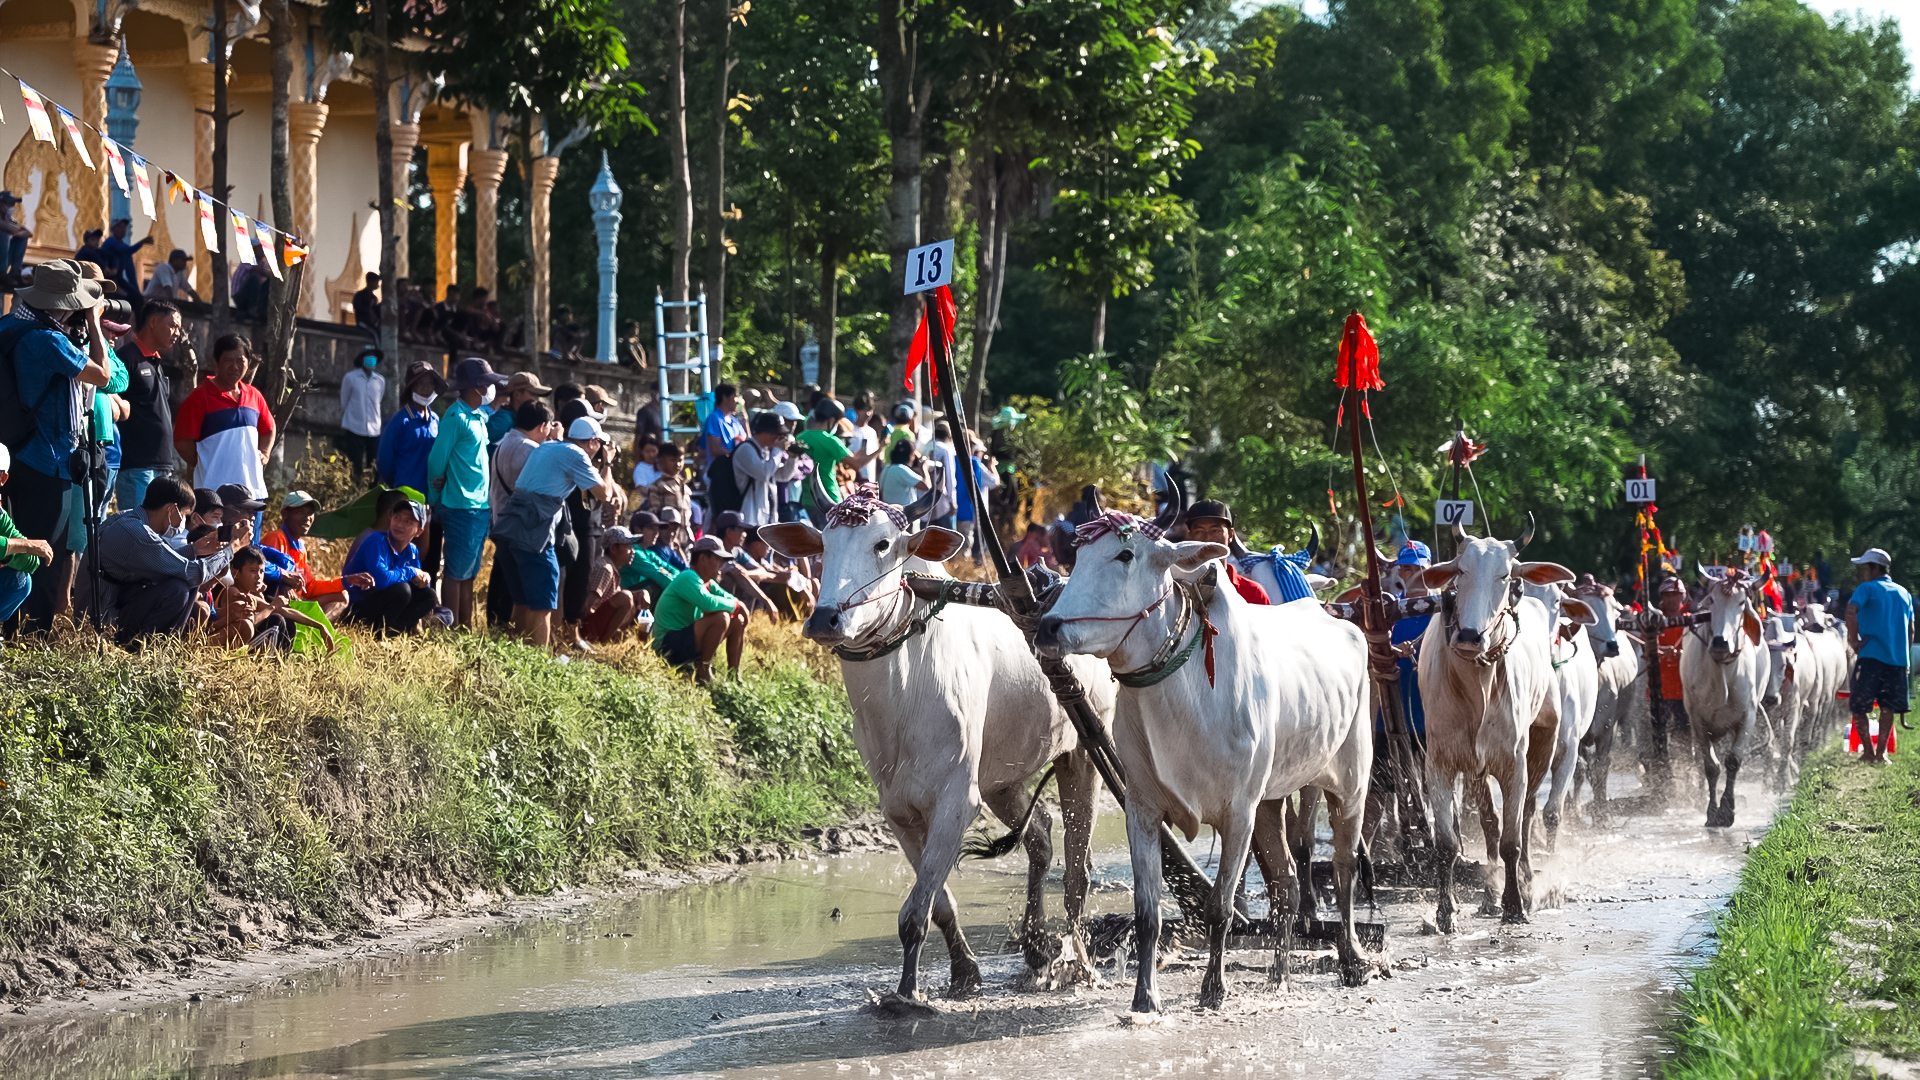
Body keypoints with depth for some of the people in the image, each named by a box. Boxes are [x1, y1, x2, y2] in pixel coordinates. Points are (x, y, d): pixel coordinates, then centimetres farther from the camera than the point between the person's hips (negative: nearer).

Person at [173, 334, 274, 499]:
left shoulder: (253, 396, 12)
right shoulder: (200, 397, -7)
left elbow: (268, 430, 28)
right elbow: (183, 442, -9)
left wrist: (264, 454, 12)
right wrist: (203, 466, -6)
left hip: (252, 487, 6)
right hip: (215, 491, -6)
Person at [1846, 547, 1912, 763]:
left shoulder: (1866, 588, 0)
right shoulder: (1904, 594, 18)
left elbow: (1851, 610, -18)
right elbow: (1910, 630, 18)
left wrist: (1854, 640, -11)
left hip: (1870, 656, -5)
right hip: (1898, 658, 5)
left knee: (1858, 706, 3)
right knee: (1888, 707, 10)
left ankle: (1868, 752, 1)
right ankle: (1881, 752, 6)